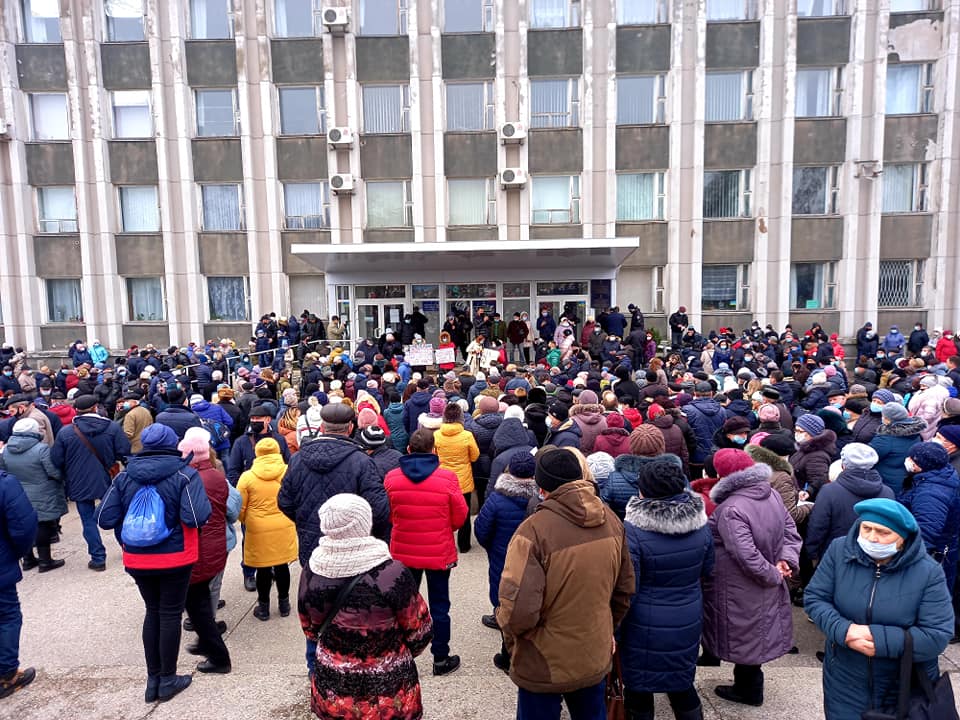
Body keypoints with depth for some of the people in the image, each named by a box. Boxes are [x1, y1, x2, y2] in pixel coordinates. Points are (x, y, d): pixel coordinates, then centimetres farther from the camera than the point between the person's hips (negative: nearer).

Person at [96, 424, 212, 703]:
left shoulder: (124, 476, -2)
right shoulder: (185, 475, -15)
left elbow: (104, 518, -4)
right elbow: (197, 517, -25)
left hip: (137, 558, 4)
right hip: (175, 558, -4)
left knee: (152, 612, 19)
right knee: (170, 614, 10)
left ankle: (153, 679, 28)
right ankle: (168, 680, 22)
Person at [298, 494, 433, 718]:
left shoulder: (311, 572, -14)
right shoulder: (391, 573, -27)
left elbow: (310, 630, 3)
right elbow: (419, 631, -13)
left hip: (332, 690, 4)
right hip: (386, 690, -3)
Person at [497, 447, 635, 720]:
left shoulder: (535, 530, -29)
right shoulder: (611, 520, -9)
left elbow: (518, 610, -31)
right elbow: (624, 589, 3)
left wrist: (509, 629, -8)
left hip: (545, 666, -5)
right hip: (596, 658, 5)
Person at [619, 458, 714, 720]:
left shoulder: (633, 530, -24)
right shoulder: (699, 523, -9)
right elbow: (707, 570, 8)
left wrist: (614, 629, -7)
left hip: (644, 627, -5)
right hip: (687, 622, 5)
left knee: (638, 689, 14)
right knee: (682, 684, 24)